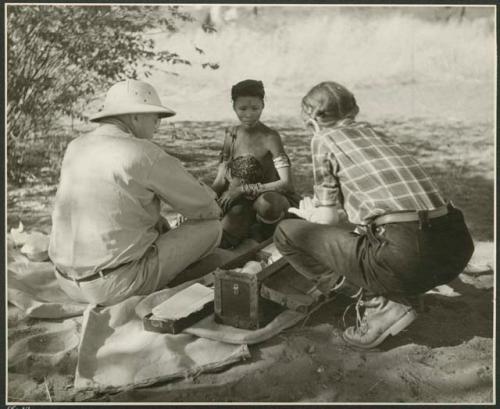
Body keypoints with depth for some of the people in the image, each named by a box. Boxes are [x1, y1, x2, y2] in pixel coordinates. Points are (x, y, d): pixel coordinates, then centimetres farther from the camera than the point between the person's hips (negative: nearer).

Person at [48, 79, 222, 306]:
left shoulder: (75, 148, 6)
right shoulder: (144, 154, -16)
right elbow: (204, 207, -7)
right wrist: (213, 210, 17)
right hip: (118, 285, -8)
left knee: (160, 226, 29)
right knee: (211, 228, 3)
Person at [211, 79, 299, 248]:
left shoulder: (270, 138, -12)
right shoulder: (231, 135, 5)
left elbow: (286, 183, -23)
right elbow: (220, 181, 7)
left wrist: (244, 189, -26)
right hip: (238, 203, 3)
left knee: (266, 203, -40)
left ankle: (262, 230, -7)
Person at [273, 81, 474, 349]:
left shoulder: (324, 139, 7)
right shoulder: (374, 132, 26)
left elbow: (328, 220, 7)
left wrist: (310, 213, 31)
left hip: (404, 254, -8)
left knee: (286, 233, 6)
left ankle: (377, 303, 0)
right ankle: (397, 296, 14)